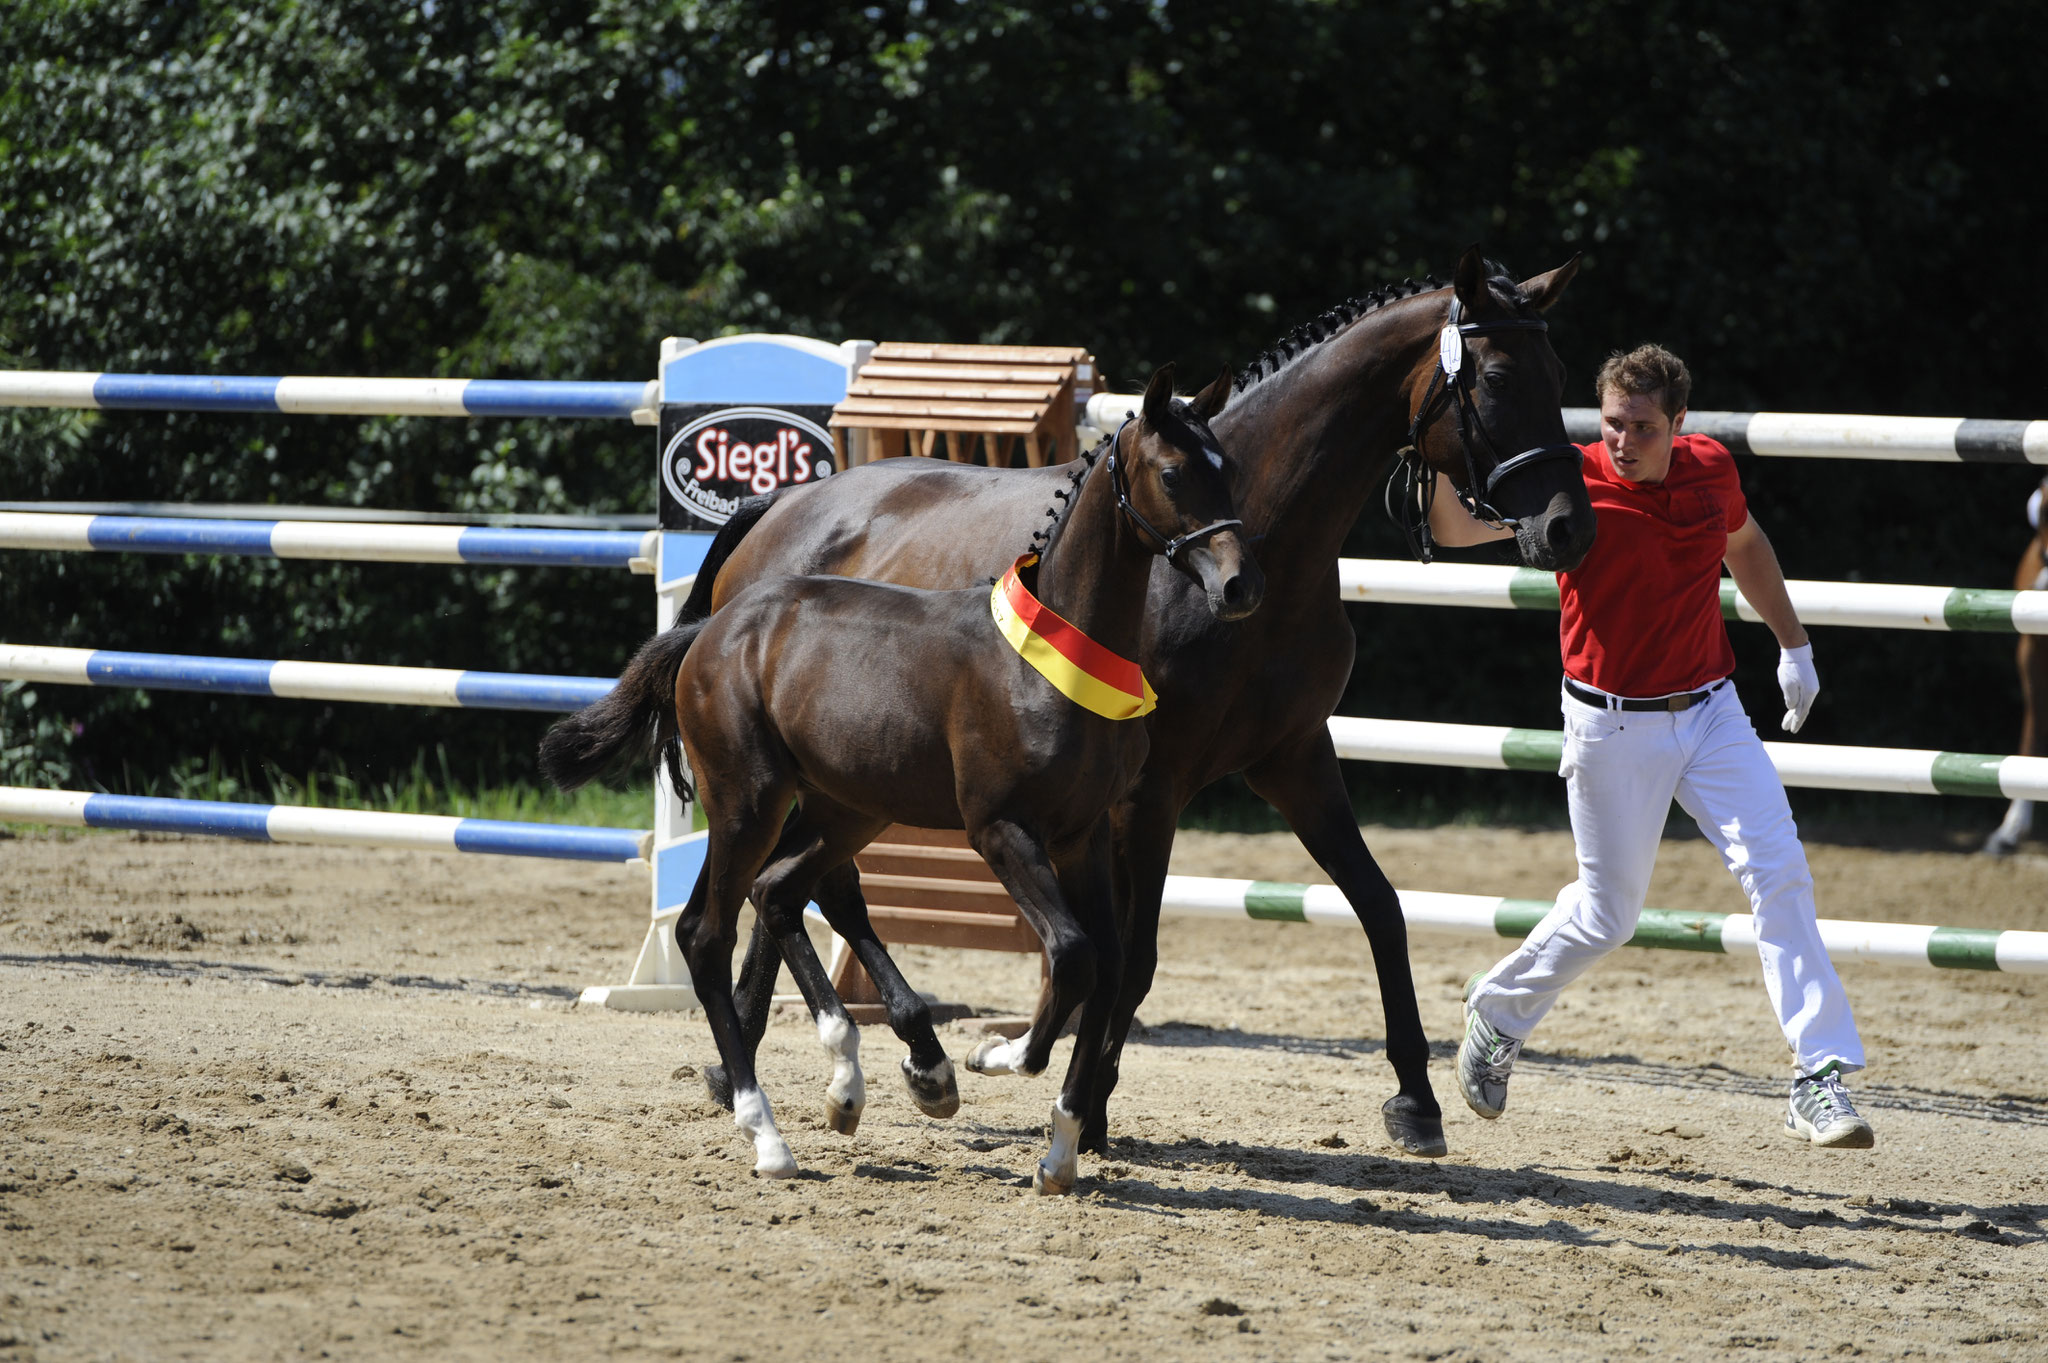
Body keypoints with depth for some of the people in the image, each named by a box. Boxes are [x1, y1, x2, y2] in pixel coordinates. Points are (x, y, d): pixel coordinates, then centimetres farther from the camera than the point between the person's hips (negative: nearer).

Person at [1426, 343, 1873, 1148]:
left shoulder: (1711, 468, -2)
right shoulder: (1575, 484, -16)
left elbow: (1745, 545, 20)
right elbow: (1458, 531, -28)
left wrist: (1793, 645, 24)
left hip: (1710, 711, 4)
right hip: (1614, 726, -4)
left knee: (1779, 871, -9)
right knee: (1609, 911, 5)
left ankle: (1821, 1083, -9)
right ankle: (1498, 1013, 34)